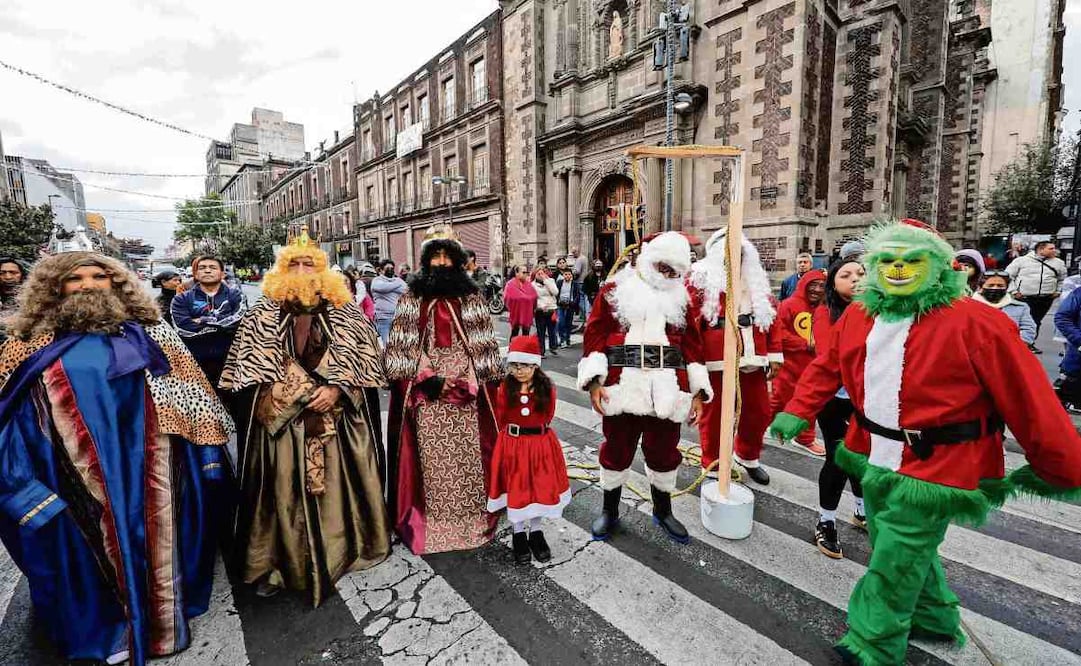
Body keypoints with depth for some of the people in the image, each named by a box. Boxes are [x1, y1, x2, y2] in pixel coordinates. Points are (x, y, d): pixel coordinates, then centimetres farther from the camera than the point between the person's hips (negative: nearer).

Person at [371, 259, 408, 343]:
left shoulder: (398, 280, 18)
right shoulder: (377, 280, 6)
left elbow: (404, 289, 1)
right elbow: (383, 287, -15)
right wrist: (398, 283, -3)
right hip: (383, 317, -3)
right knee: (386, 344, -4)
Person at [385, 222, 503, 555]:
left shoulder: (472, 299, 6)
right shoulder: (411, 300, 4)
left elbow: (486, 352, 5)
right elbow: (400, 352, 0)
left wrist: (467, 385, -6)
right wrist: (430, 382, -11)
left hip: (468, 401, 1)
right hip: (425, 400, -1)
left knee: (469, 461, 6)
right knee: (431, 462, 4)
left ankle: (472, 522, 23)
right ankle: (429, 525, 21)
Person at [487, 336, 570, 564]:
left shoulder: (547, 388, -8)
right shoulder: (505, 387, -8)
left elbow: (547, 418, 0)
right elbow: (500, 419, 0)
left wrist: (534, 431, -2)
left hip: (540, 445, 1)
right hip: (512, 446, 0)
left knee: (540, 487, 12)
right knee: (515, 489, 10)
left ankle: (535, 531, 34)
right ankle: (518, 533, 31)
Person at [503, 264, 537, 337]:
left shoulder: (529, 284, 5)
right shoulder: (510, 284, -9)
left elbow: (534, 297, 6)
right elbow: (507, 298, -9)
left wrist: (534, 308, 4)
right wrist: (509, 309, -6)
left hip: (527, 314, 4)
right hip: (515, 313, -4)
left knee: (526, 335, 11)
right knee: (514, 334, 7)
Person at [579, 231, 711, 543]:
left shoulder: (680, 298, 12)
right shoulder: (615, 290, 3)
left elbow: (693, 344, 9)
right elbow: (595, 334, -3)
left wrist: (698, 391, 4)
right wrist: (594, 380, -13)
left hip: (666, 389, 3)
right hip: (622, 385, -2)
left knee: (664, 451, 13)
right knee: (617, 449, 10)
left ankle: (663, 510, 38)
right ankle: (609, 510, 32)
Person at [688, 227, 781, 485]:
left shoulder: (756, 278, 17)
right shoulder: (701, 276, -1)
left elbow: (771, 315, 16)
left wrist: (774, 353, 8)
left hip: (753, 355, 6)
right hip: (716, 356, -5)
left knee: (759, 411, 15)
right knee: (714, 413, 6)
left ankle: (747, 456, 41)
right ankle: (712, 469, 24)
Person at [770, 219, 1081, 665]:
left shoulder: (976, 324, -16)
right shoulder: (856, 317, 1)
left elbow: (1028, 400, -12)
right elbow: (825, 369, 9)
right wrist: (796, 413, 3)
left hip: (932, 469, -6)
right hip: (876, 461, 6)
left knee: (893, 567, 2)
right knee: (904, 552, 25)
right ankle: (934, 620, 49)